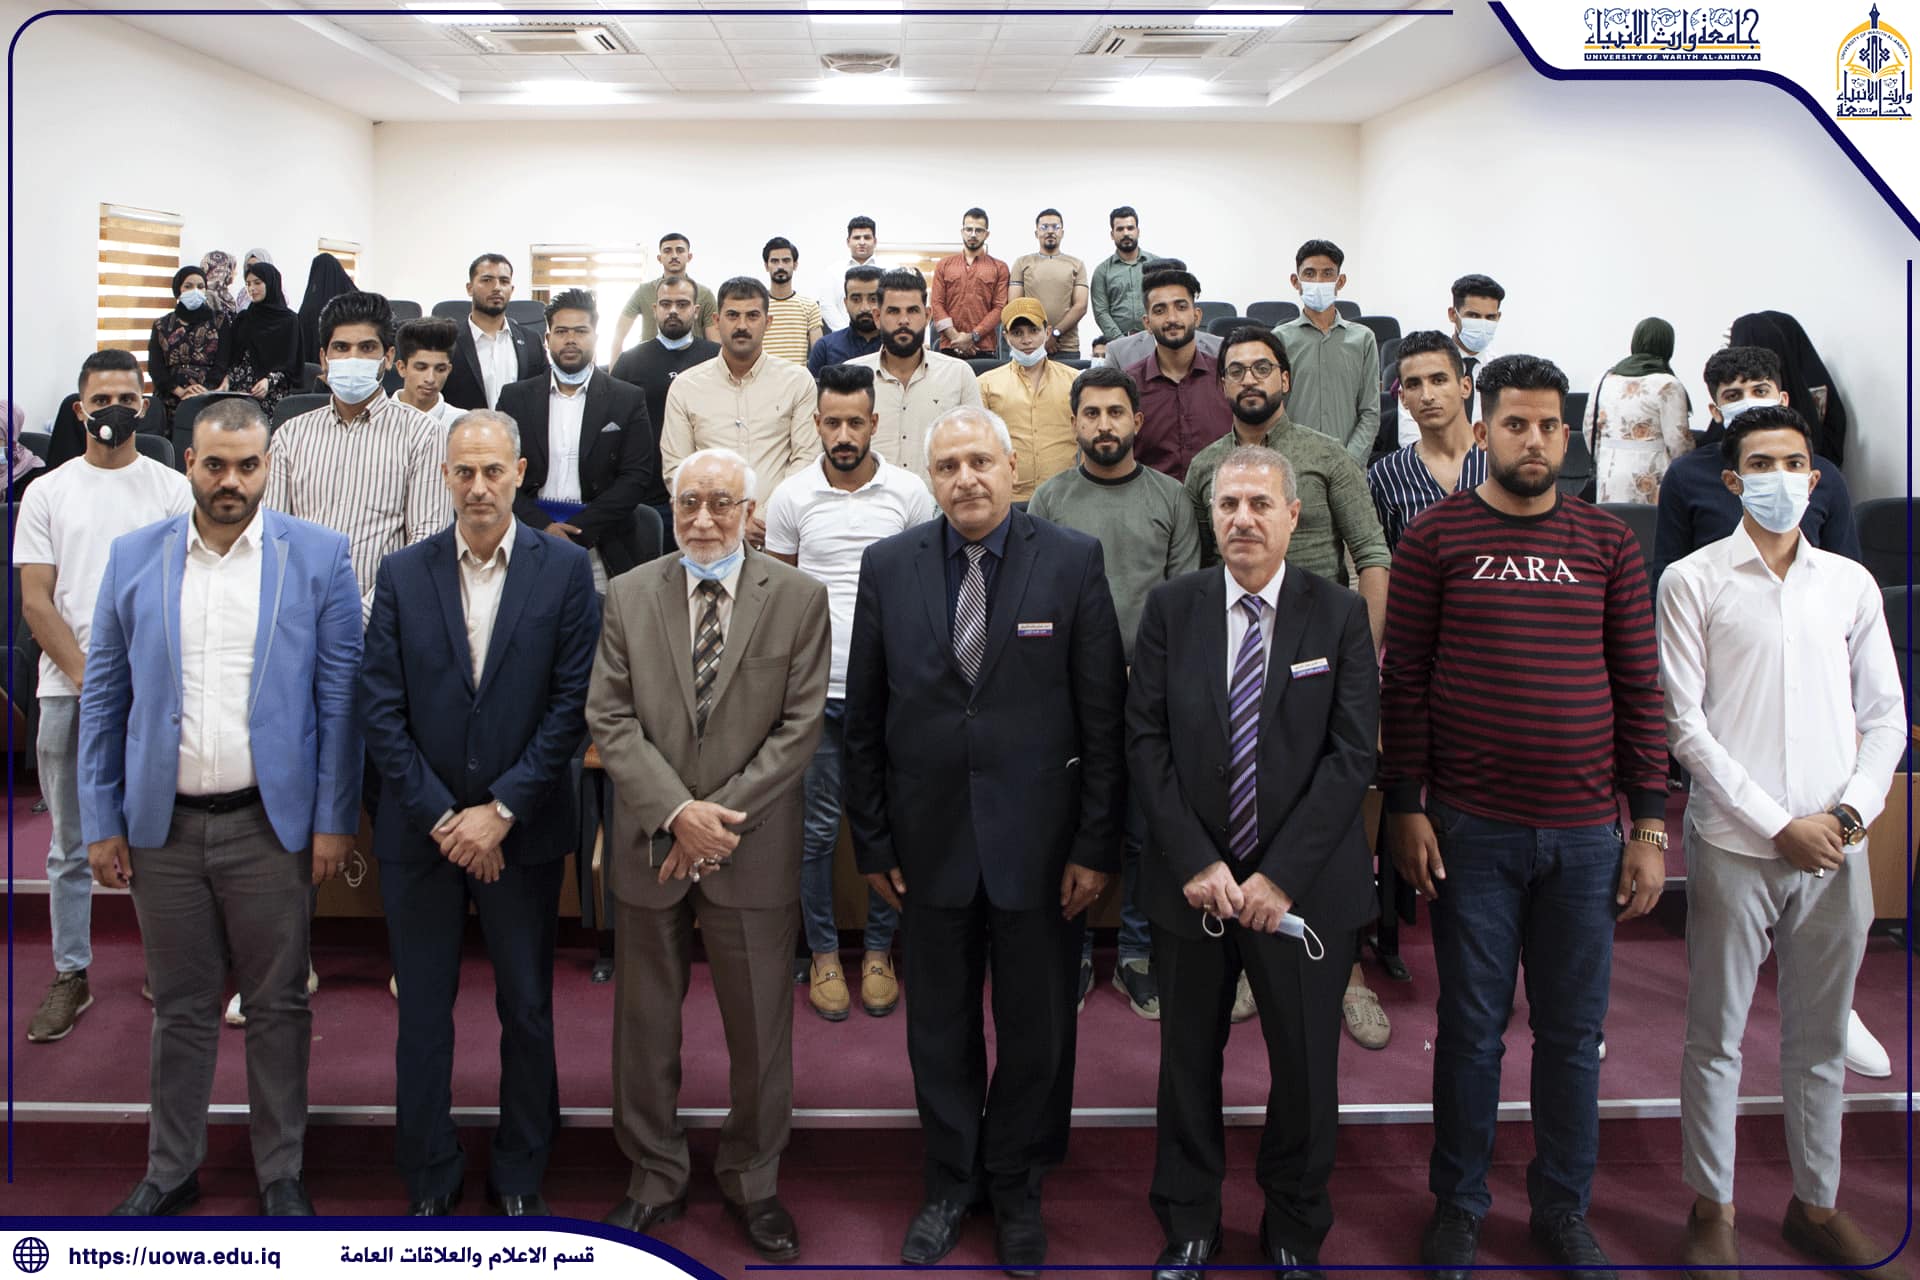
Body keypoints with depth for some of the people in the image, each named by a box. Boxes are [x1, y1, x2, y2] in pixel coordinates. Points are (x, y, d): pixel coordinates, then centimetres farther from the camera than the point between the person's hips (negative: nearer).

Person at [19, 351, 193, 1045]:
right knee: (72, 845, 9)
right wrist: (91, 682, -9)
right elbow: (36, 602, 2)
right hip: (67, 692, 1)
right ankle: (71, 976, 18)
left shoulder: (172, 488, 5)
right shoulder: (48, 492, 8)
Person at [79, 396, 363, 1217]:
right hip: (163, 826, 2)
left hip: (270, 823, -2)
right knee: (180, 1009, 13)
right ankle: (171, 1170, 29)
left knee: (277, 1007, 8)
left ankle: (281, 1173, 23)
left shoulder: (318, 557, -2)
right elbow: (102, 697, 7)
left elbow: (340, 696, -3)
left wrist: (334, 819, -6)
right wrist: (101, 822, 3)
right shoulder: (134, 557, 4)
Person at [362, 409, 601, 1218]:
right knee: (423, 1011, 10)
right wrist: (441, 817, -9)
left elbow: (572, 703, -7)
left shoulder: (565, 570, -3)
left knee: (527, 1011, 10)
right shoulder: (402, 574, 1)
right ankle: (428, 1178, 26)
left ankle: (519, 1176, 26)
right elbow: (381, 710, -2)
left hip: (524, 832, -1)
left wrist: (502, 810, -12)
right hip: (420, 832, 1)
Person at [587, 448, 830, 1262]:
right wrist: (677, 812, -15)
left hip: (755, 852, -1)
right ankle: (655, 1179, 31)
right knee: (644, 1026, 12)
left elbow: (800, 726, -7)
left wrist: (721, 814, -14)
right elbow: (609, 718, -2)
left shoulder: (798, 599, -2)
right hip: (649, 848, 2)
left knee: (760, 1032, 9)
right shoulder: (629, 595, 4)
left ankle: (753, 1182, 29)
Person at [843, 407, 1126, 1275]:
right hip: (931, 839, 2)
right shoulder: (888, 566, 0)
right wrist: (872, 840, 2)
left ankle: (1016, 1189, 34)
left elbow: (1104, 715, -6)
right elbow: (863, 718, 3)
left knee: (1037, 1031, 12)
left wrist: (1097, 845, -7)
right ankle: (950, 1184, 36)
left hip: (1039, 841, -1)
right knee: (940, 1030, 15)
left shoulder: (1073, 562, -6)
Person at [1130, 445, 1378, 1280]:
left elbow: (1352, 754, -8)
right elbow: (1146, 742, -2)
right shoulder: (1170, 608, 1)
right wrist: (1194, 864, -11)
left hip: (1304, 888, -1)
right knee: (1188, 1061, 13)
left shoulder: (1339, 615, -2)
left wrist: (1281, 877, -15)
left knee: (1307, 1067, 11)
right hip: (1191, 884, 1)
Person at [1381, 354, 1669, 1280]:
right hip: (1470, 828, -2)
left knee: (1573, 1031, 12)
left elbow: (1641, 689, 6)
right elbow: (1402, 680, -1)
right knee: (1472, 1025, 9)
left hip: (1584, 834, 2)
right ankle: (1458, 1205, 26)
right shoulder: (1435, 538, -1)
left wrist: (1650, 827, 2)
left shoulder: (1608, 545, 6)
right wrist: (1405, 808, -6)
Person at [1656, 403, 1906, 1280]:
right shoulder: (1693, 582, -2)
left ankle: (1816, 1203, 27)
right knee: (1717, 1037, 5)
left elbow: (1886, 713, 10)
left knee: (1821, 1039, 13)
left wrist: (1855, 810, -5)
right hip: (1734, 845, -3)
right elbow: (1685, 724, -6)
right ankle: (1711, 1208, 18)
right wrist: (1779, 824, -10)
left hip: (1836, 848, 3)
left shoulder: (1851, 584, 9)